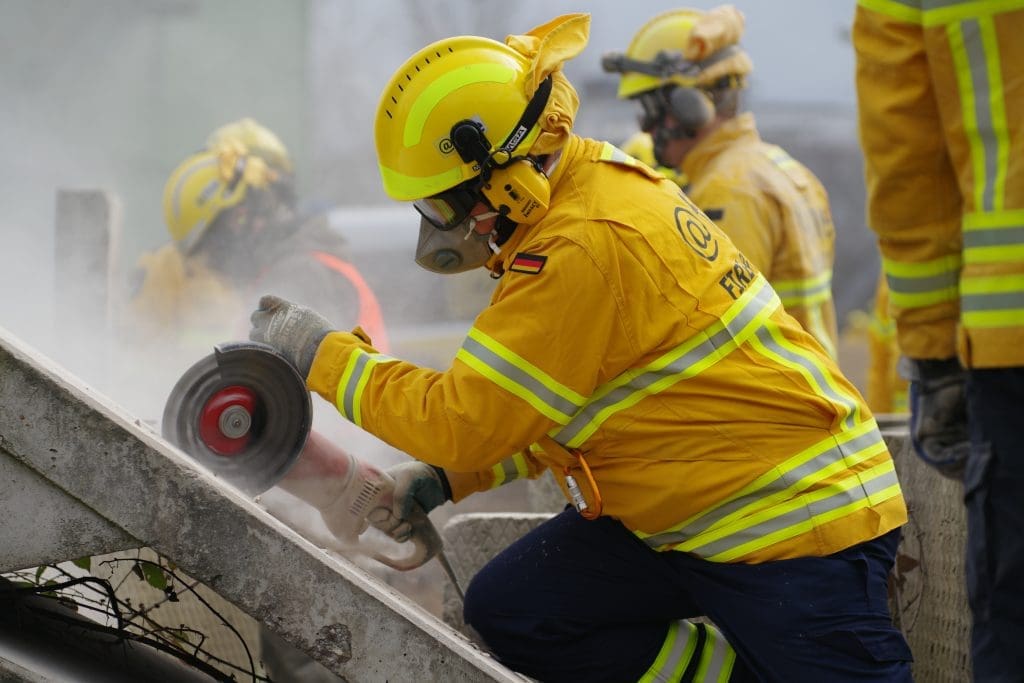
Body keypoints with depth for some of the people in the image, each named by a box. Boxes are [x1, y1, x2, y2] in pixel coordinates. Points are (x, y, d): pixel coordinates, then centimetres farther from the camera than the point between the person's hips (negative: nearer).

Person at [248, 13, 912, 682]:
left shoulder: (584, 246, -24)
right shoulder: (603, 186, 7)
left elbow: (468, 420, -20)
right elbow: (529, 403, 17)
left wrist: (324, 354, -9)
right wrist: (440, 478, 8)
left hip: (795, 520, -10)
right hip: (679, 512, 10)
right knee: (510, 611, 1)